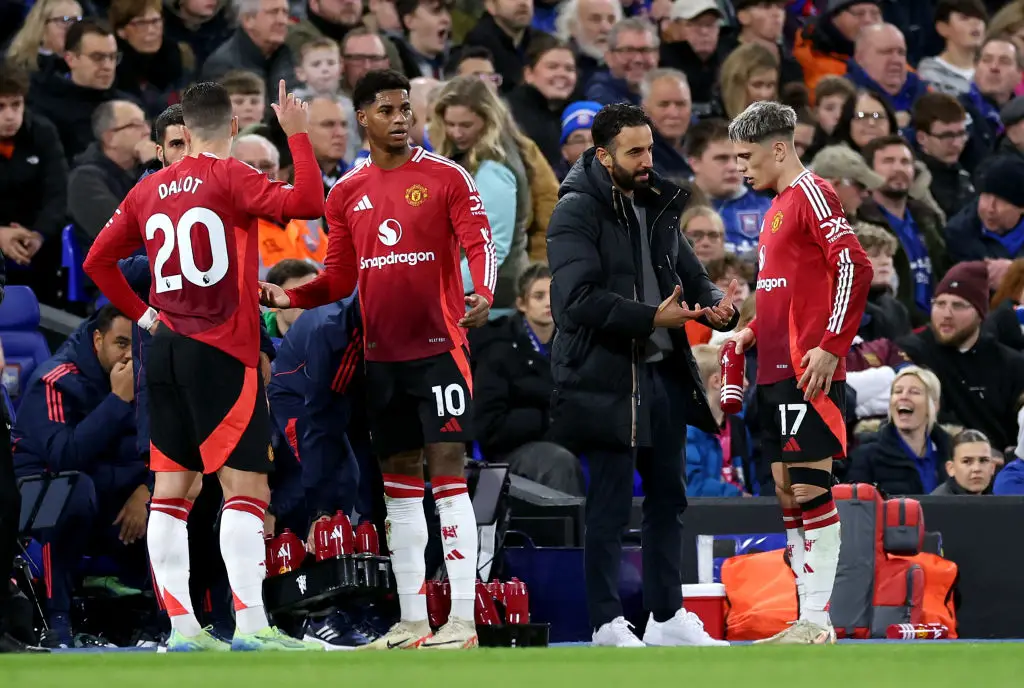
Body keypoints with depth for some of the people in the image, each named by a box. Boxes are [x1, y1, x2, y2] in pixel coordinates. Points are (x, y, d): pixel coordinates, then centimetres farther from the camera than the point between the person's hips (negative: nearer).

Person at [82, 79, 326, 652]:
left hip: (167, 348, 6)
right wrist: (298, 135, -10)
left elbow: (98, 260, 17)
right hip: (223, 351, -6)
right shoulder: (228, 177, -8)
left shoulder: (149, 190, 10)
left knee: (171, 488, 7)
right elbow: (308, 203, -20)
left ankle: (182, 624, 5)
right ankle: (250, 623, -14)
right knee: (246, 485, -6)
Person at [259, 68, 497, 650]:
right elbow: (340, 278, 15)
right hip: (382, 352, 5)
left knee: (447, 468, -10)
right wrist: (289, 297, -2)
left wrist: (483, 296, -31)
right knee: (399, 477, 8)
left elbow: (480, 244, -11)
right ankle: (412, 622, 13)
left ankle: (462, 619, -12)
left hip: (439, 345, -5)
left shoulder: (447, 177, -3)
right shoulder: (347, 192, 11)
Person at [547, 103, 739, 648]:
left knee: (667, 499, 13)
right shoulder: (576, 213, -10)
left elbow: (689, 274, 19)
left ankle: (667, 616, 22)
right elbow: (579, 299, -20)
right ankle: (607, 624, 3)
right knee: (610, 505, -3)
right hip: (605, 376, -8)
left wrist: (716, 304, -5)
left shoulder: (657, 208, 14)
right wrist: (651, 318, -26)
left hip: (664, 374, 8)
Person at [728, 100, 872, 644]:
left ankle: (817, 621, -10)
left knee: (811, 488, -10)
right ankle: (808, 618, 11)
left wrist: (831, 347, -22)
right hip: (777, 370, 10)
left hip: (807, 370, -10)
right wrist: (754, 331, 15)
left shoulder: (811, 195, -9)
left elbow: (854, 266, -19)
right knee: (787, 492, 9)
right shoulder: (778, 206, 20)